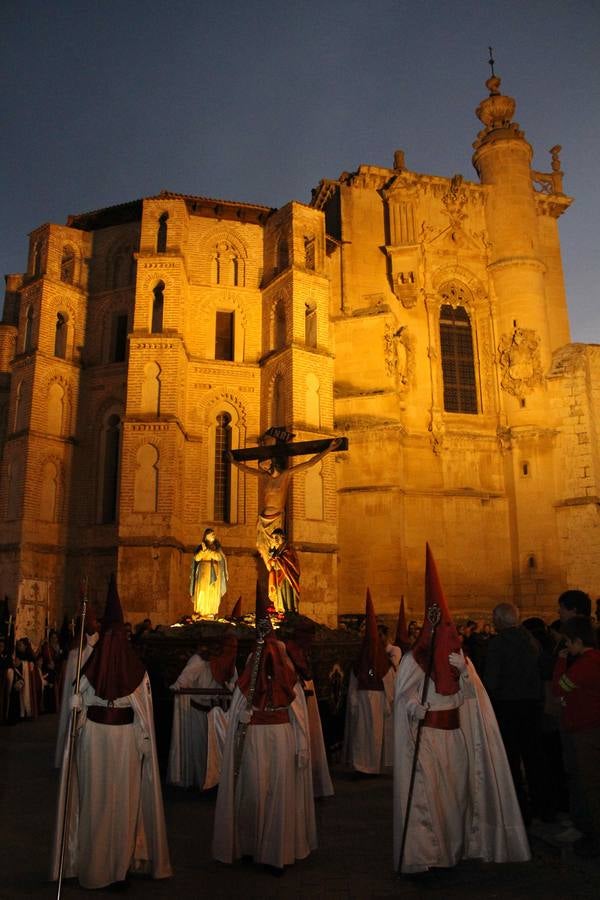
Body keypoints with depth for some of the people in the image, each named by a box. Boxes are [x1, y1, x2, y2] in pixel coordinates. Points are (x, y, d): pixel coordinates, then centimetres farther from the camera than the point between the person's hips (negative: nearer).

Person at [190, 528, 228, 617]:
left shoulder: (217, 547, 9)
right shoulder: (200, 547, 5)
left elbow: (219, 557, -8)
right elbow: (197, 558, -7)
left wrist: (207, 550, -14)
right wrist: (203, 550, -20)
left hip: (215, 572, 2)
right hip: (203, 571, -1)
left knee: (213, 593, -2)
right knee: (202, 592, -7)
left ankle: (212, 613, 2)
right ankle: (201, 613, -3)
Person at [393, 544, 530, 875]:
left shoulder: (459, 659, 8)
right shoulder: (412, 660, -7)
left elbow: (473, 696, 1)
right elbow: (402, 699, -10)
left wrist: (465, 673, -17)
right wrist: (413, 709, -31)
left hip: (455, 735, 5)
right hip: (424, 736, -5)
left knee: (456, 789, 11)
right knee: (424, 792, -7)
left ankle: (455, 845, 26)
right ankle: (420, 854, 1)